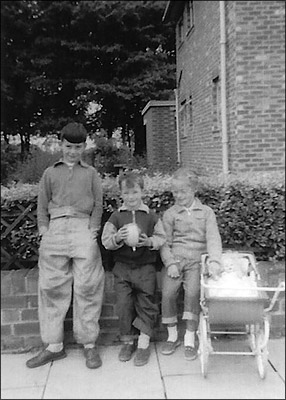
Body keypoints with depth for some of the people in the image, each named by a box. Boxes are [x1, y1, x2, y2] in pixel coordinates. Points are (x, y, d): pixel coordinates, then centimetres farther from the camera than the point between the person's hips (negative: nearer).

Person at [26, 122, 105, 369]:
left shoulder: (90, 173, 17)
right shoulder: (50, 173, 19)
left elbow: (98, 204, 11)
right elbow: (42, 205, 16)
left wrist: (93, 230, -2)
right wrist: (44, 231, 3)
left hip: (83, 227, -1)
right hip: (56, 228, 2)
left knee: (87, 288, -5)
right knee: (51, 288, 0)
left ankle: (89, 344, 6)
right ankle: (54, 346, 10)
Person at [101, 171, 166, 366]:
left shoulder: (151, 216, -1)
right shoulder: (116, 217, 2)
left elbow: (162, 238, 1)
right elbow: (105, 240, -1)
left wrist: (149, 241, -18)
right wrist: (117, 238, -21)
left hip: (146, 267, -1)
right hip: (122, 268, 1)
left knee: (146, 305, 4)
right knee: (124, 305, 4)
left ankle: (143, 343, 17)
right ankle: (128, 341, 23)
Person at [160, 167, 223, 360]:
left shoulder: (206, 212, 10)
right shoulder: (170, 214, 11)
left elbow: (213, 237, -2)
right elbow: (165, 242, 6)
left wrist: (214, 260, -19)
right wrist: (170, 263, -10)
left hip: (197, 260, -1)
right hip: (175, 259, 1)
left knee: (192, 292, -24)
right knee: (168, 293, -18)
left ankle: (190, 339, -8)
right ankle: (172, 335, 4)